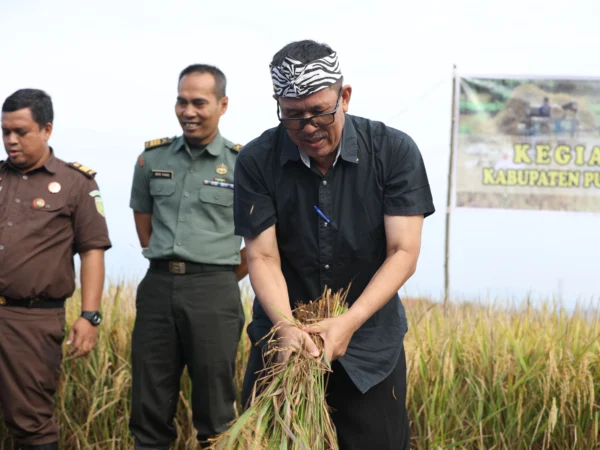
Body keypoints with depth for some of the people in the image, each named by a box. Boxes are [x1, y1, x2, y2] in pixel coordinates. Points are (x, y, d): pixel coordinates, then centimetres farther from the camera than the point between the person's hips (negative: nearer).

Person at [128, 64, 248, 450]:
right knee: (149, 402, 8)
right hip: (158, 286, 4)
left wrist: (223, 280, 7)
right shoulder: (153, 157, 7)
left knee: (214, 404, 2)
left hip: (214, 291, -3)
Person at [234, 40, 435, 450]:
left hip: (370, 340, 0)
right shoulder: (257, 162, -10)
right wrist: (287, 327, -29)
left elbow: (403, 253, -14)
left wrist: (349, 322, -26)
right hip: (283, 332, 1)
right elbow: (263, 257, -11)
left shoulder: (394, 151, -12)